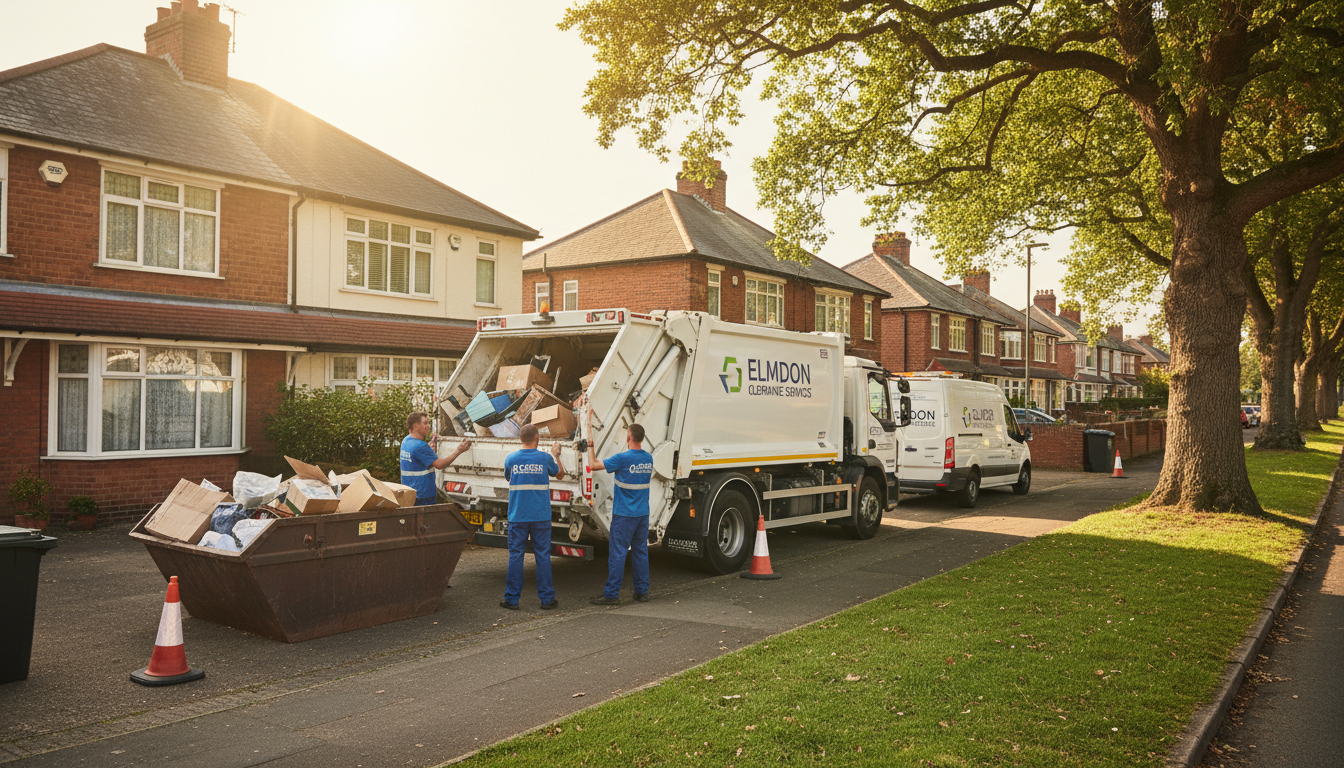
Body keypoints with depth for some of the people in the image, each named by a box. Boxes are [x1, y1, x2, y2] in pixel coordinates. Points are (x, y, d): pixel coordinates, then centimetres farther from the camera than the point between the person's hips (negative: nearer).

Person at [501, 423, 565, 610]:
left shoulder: (511, 459, -1)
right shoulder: (546, 458, -4)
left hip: (517, 516, 1)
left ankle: (512, 599, 10)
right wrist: (556, 455, 31)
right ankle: (546, 599, 10)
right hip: (541, 516, -1)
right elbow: (560, 475, 15)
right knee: (543, 556, 5)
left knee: (515, 555, 6)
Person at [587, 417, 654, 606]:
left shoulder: (622, 458, -15)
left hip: (624, 514, -6)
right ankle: (642, 592, 15)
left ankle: (611, 594, 1)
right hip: (643, 513, 6)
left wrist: (590, 445, 1)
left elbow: (594, 465, -11)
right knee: (641, 551, 11)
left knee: (618, 553, -2)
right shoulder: (649, 458, 5)